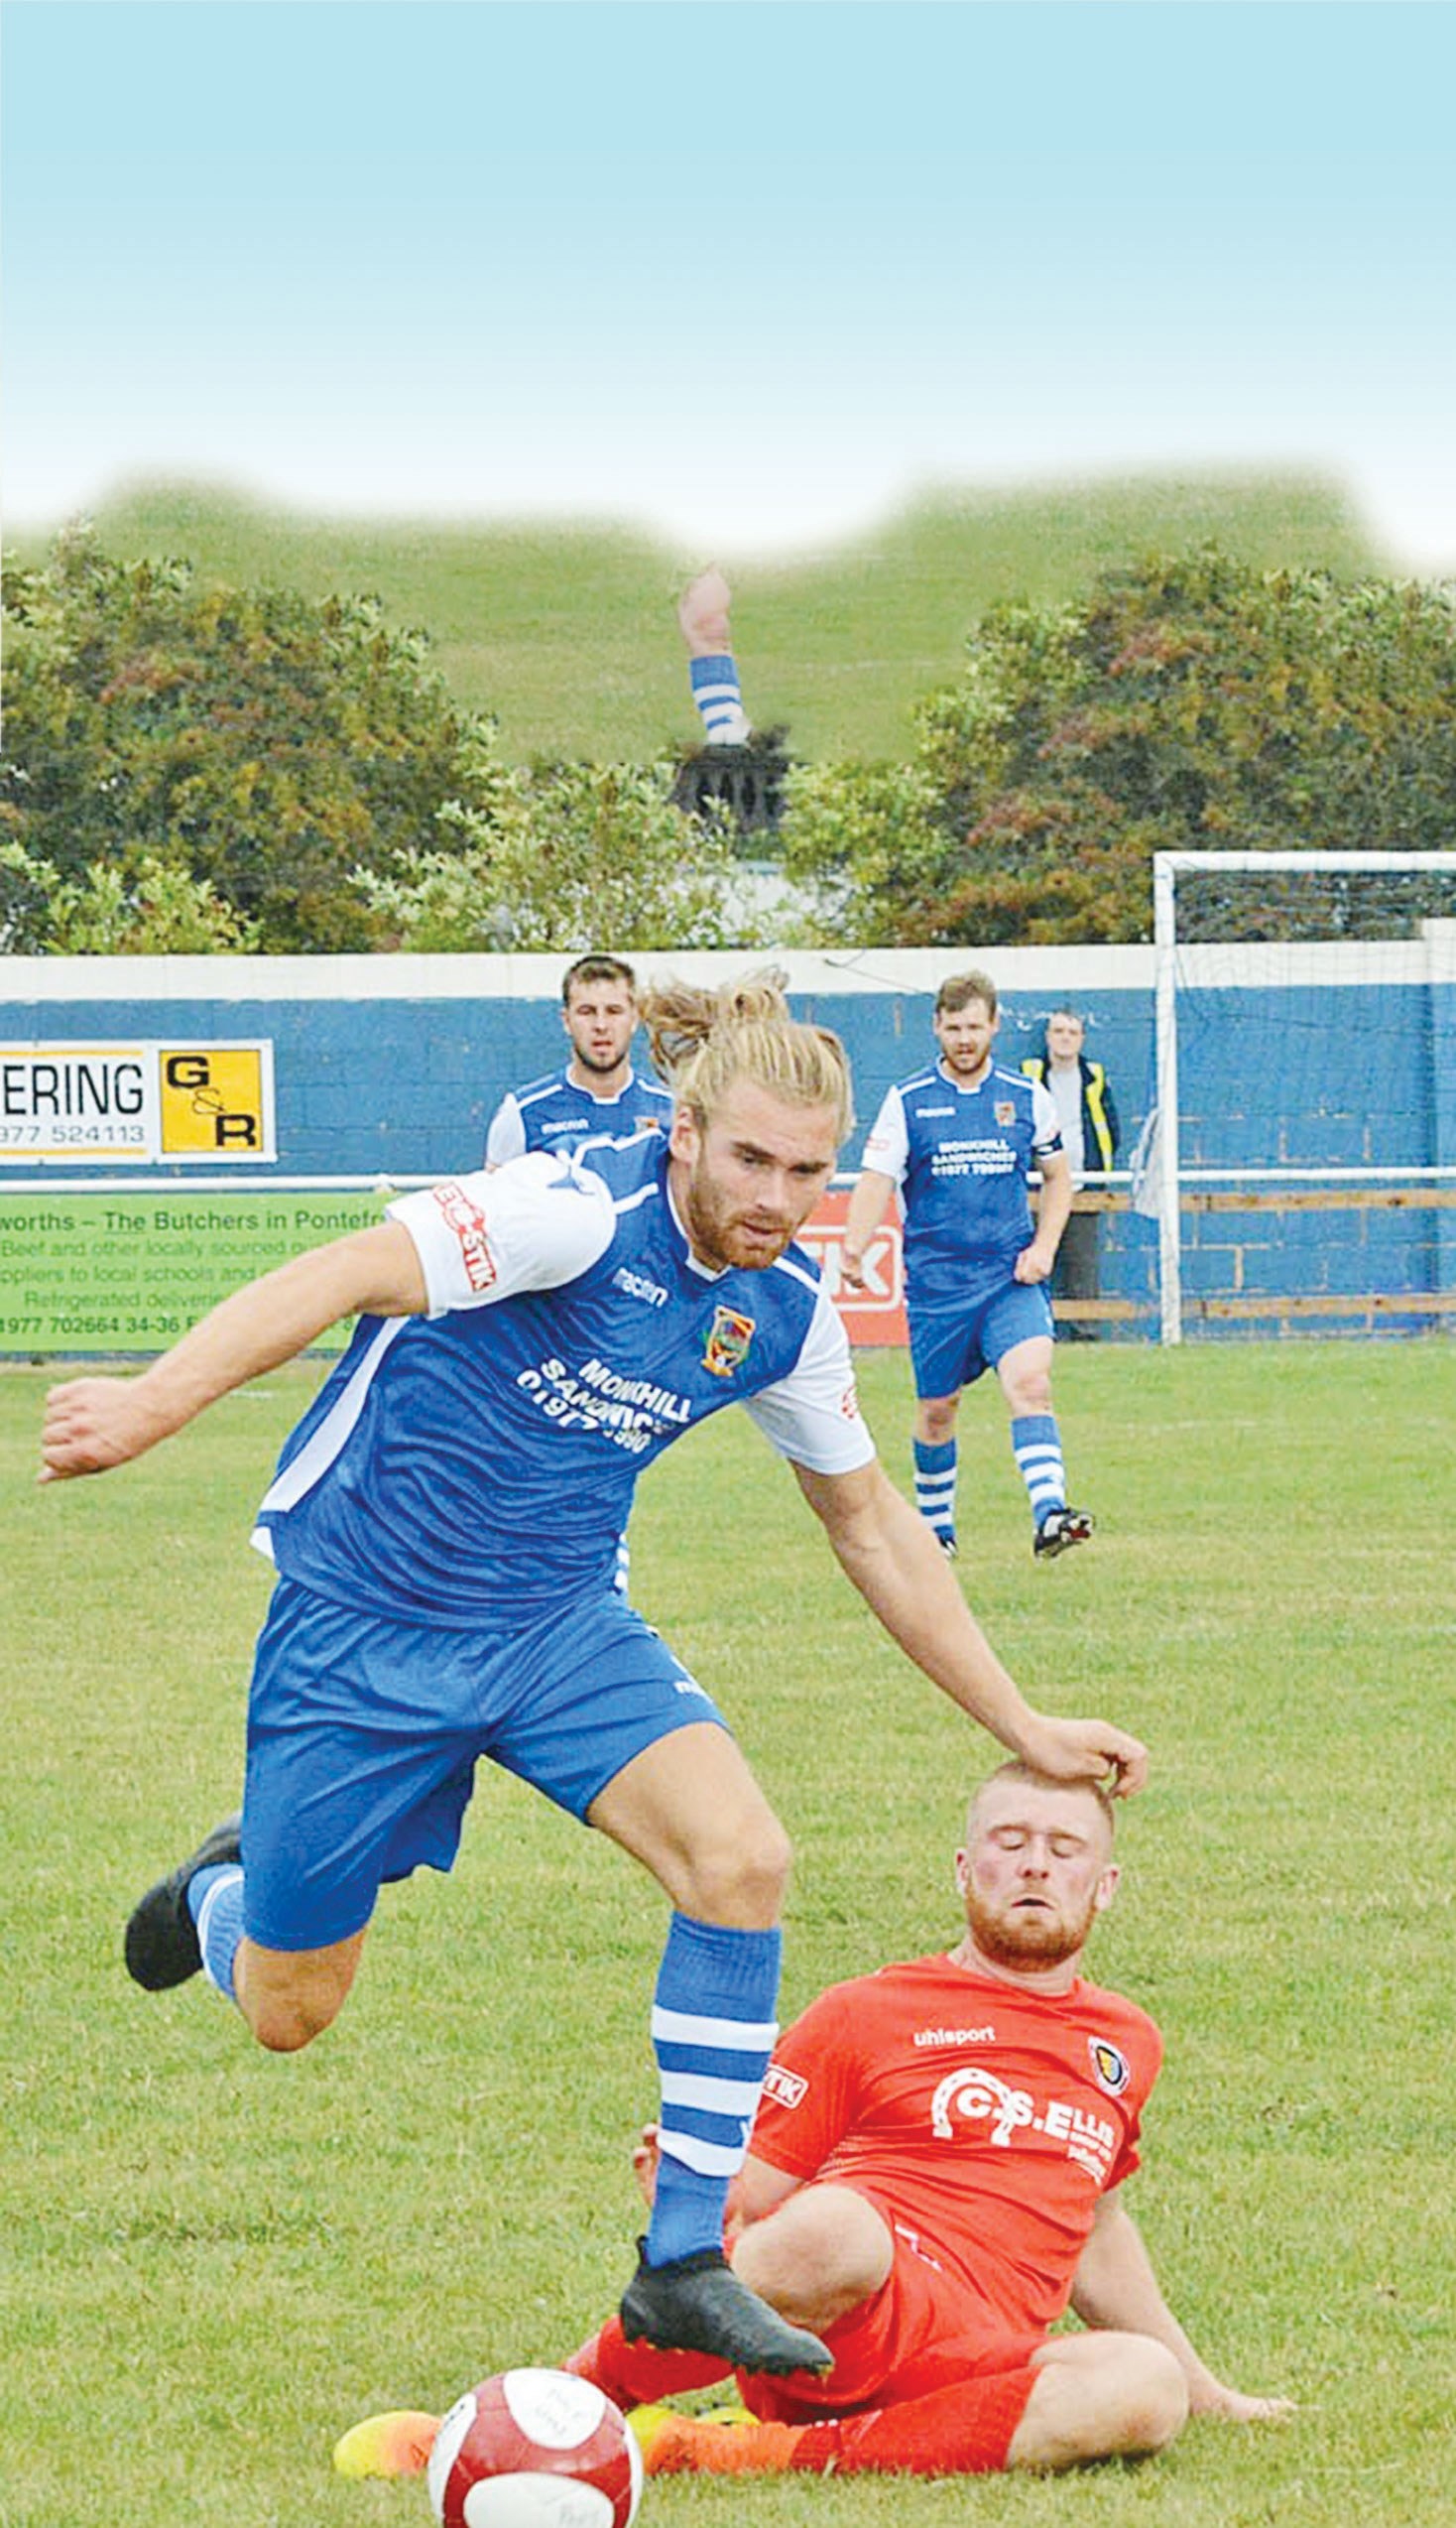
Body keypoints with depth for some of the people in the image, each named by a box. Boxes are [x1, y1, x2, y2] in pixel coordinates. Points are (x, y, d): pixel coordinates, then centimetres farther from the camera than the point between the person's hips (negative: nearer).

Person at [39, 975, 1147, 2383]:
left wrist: (1021, 1727, 15)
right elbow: (347, 1276, -32)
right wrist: (149, 1407, -45)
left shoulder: (785, 1314, -1)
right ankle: (226, 1890, 44)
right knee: (286, 2013, 4)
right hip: (364, 1619, -5)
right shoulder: (583, 1213, -23)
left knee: (741, 1856, -21)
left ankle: (686, 2263, -13)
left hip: (559, 1624, 5)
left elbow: (869, 1526, 13)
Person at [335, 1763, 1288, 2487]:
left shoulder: (1126, 2045, 26)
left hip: (968, 2369, 4)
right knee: (833, 2229, -42)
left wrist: (1208, 2389, 46)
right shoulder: (867, 2014, 14)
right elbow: (745, 2202, 12)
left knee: (1144, 2389, -33)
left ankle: (750, 2452, -33)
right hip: (834, 2334, -4)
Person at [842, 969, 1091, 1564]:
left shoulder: (1026, 1098, 6)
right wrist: (854, 1248, -19)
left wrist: (1043, 1247, 3)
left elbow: (1057, 1176, 17)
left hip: (1011, 1276, 0)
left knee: (1029, 1381, -21)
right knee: (937, 1408, 8)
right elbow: (876, 1182, -2)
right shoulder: (907, 1102, 1)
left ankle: (1049, 1514, -32)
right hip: (935, 1282, 0)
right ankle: (935, 1526, 28)